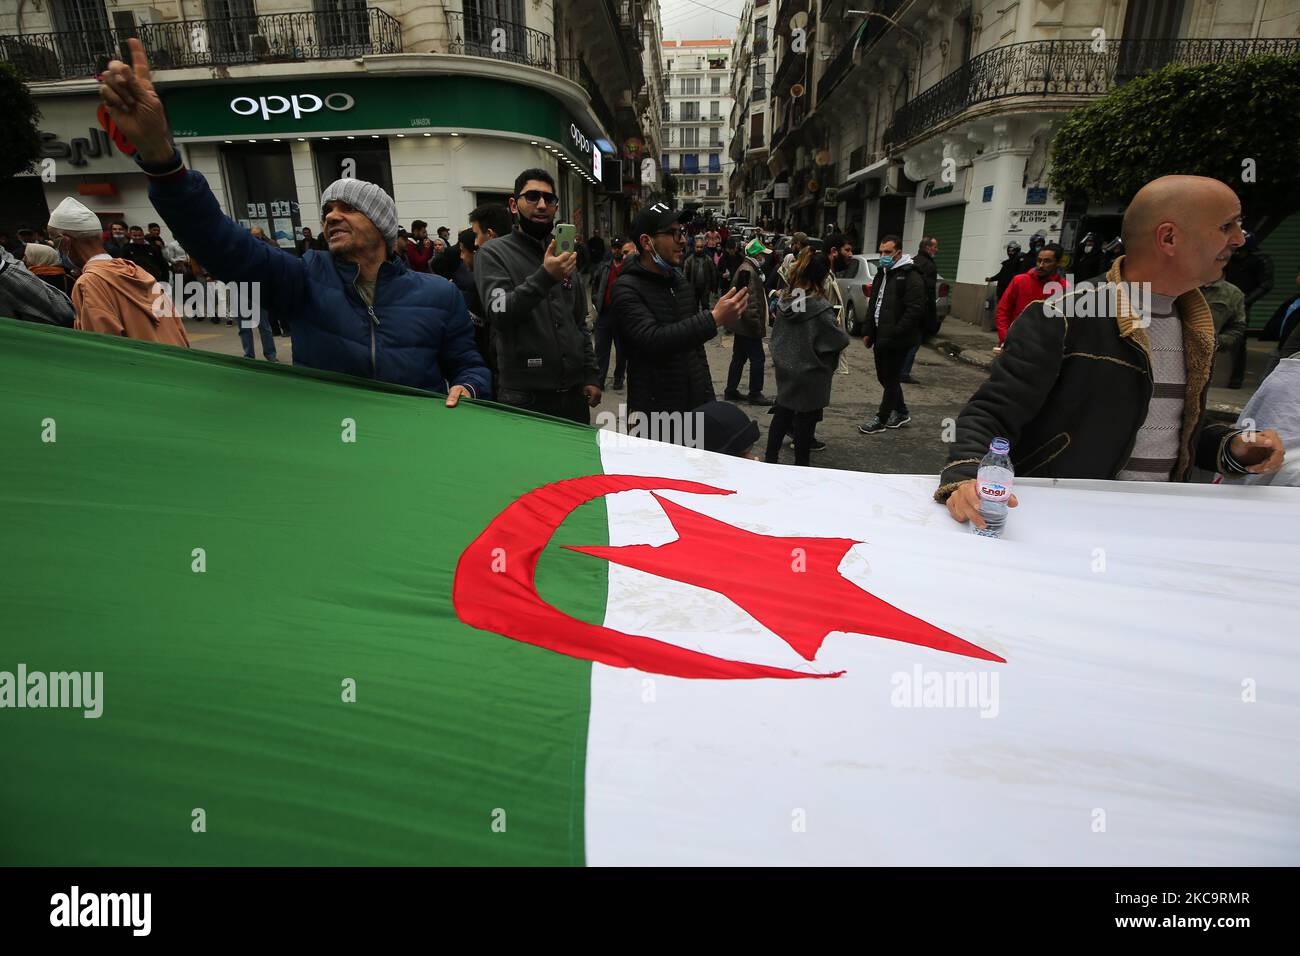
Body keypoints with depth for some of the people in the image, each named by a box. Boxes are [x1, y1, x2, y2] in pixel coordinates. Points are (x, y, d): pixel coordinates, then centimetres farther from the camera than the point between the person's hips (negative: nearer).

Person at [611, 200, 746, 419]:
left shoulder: (679, 279, 11)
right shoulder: (626, 289, -12)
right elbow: (653, 340, -27)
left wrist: (708, 397, 16)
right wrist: (714, 319, -30)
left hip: (696, 404, 6)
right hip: (653, 410, -6)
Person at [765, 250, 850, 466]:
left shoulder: (784, 299, -2)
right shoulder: (820, 308, -22)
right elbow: (841, 341, -14)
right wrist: (838, 326, 5)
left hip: (785, 370, 6)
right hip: (810, 375, -6)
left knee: (782, 415, 17)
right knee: (806, 422, 7)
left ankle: (770, 460, 26)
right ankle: (801, 466, 19)